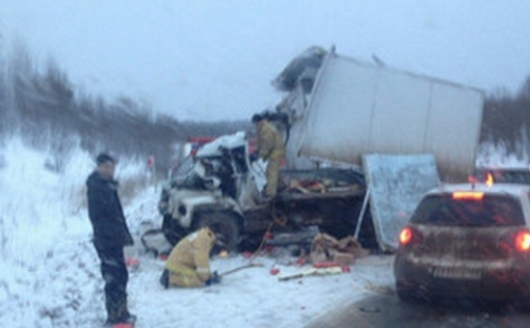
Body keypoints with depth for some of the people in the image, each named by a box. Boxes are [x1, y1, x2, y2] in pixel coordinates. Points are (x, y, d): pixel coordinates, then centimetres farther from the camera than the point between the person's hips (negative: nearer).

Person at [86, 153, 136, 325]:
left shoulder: (109, 185, 14)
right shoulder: (95, 187, -14)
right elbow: (97, 217, -19)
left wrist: (125, 234, 16)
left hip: (115, 240, 9)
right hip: (106, 241, -9)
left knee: (120, 276, 15)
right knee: (114, 278, -7)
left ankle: (120, 312, 24)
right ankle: (115, 315, -1)